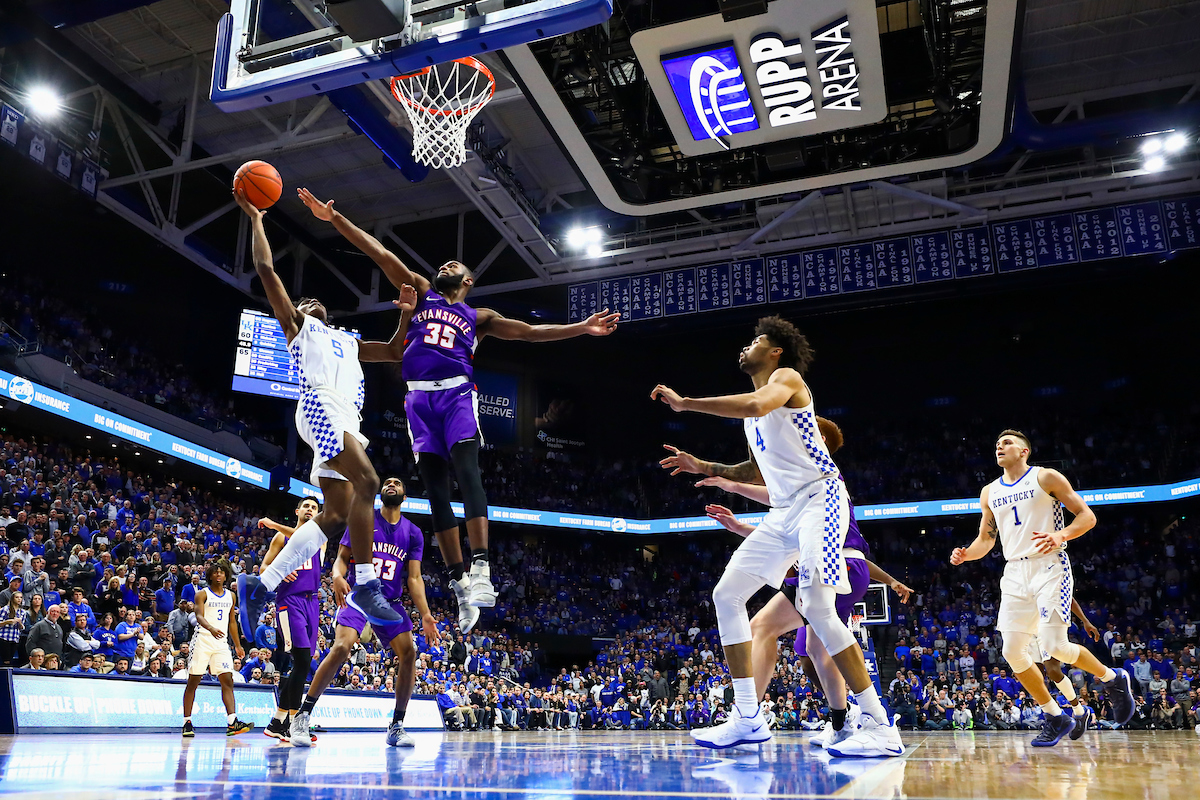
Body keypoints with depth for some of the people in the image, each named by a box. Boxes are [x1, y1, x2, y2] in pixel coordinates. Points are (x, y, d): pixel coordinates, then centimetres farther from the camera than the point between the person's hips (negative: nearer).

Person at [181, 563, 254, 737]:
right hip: (203, 640, -4)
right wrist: (211, 628, -35)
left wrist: (238, 645, 19)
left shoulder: (230, 596, 15)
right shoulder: (203, 594, 0)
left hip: (222, 643, 4)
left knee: (227, 681, -7)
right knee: (193, 682, 1)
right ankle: (187, 723, 11)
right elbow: (199, 616, -15)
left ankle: (232, 723, -14)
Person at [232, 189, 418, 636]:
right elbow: (266, 270, 14)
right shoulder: (298, 326, 21)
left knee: (336, 516, 0)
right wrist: (256, 220, 17)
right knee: (366, 482, -26)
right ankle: (365, 585, -26)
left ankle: (261, 585, 4)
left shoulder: (347, 341, 38)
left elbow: (395, 352, 38)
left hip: (345, 417, 7)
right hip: (321, 405, -7)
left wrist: (405, 315, 26)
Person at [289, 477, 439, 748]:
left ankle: (396, 726, 4)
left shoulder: (413, 533, 7)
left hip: (390, 603, 3)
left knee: (409, 653, -10)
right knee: (341, 647, -24)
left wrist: (425, 615, -9)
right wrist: (337, 576, -25)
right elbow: (342, 557, 0)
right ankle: (302, 716, -11)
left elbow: (414, 578, 3)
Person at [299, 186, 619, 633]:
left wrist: (582, 328, 3)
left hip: (456, 393, -2)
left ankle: (480, 568, -32)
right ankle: (459, 581, -3)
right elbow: (380, 253, 17)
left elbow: (531, 332, 13)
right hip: (419, 396, 2)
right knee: (435, 487, -4)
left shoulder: (479, 317, 20)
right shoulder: (420, 291, 24)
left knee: (466, 468, -24)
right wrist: (333, 219, 13)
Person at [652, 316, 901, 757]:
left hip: (818, 498, -9)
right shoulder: (751, 407, 24)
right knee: (727, 595, 3)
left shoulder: (787, 377, -3)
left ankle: (880, 727, -10)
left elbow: (757, 405, -28)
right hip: (783, 511, 9)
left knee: (816, 607, -21)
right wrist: (705, 467, 20)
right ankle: (748, 719, 6)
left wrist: (685, 402, -23)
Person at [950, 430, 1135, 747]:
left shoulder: (1047, 478, -1)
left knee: (1054, 646, -15)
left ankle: (1113, 679, 15)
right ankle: (1055, 717, 14)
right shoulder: (990, 492, 14)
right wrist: (966, 554, -2)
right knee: (1012, 651, -2)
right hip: (1014, 573, 6)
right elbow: (986, 539, 19)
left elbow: (1087, 516, -3)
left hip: (1049, 566, -5)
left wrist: (1061, 535, -23)